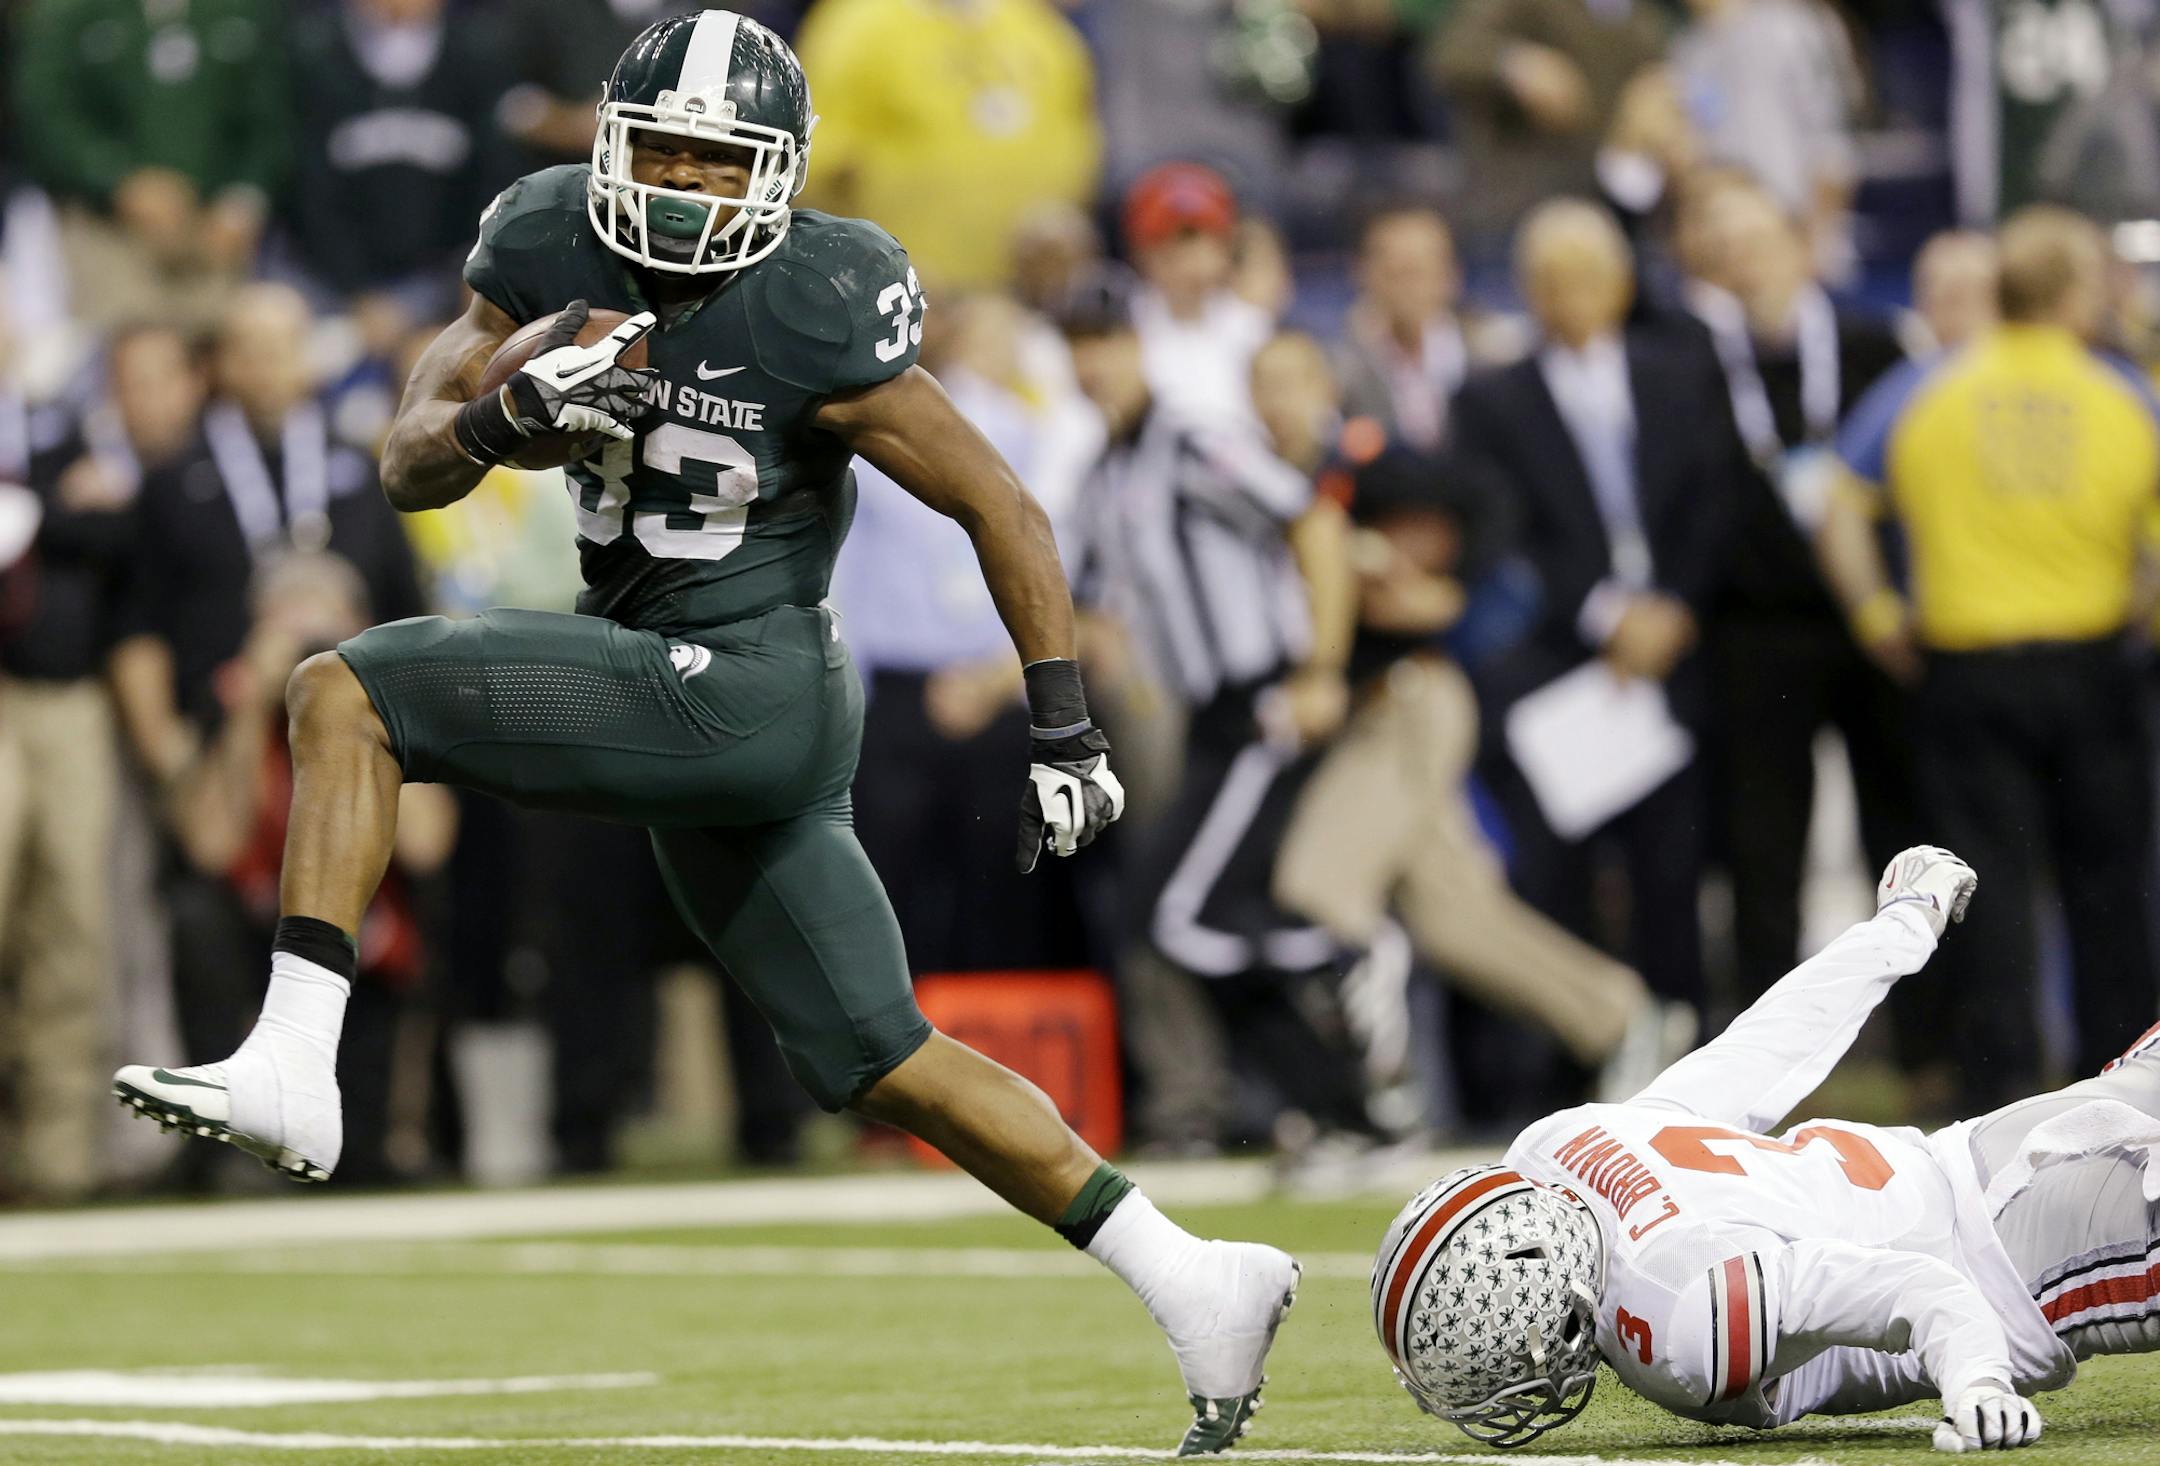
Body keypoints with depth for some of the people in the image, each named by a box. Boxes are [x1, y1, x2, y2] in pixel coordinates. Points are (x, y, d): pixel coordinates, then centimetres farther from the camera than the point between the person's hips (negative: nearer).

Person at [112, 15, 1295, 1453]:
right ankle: (1199, 1288, 18)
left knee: (342, 695, -15)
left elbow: (1003, 509, -10)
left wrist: (1064, 732, -11)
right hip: (671, 694, 8)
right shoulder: (548, 252, 2)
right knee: (883, 1064, 13)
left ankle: (291, 1069, -23)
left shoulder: (815, 320, -16)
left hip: (739, 688, -8)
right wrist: (505, 416, -20)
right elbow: (409, 468, 3)